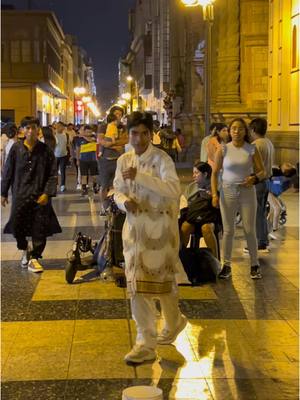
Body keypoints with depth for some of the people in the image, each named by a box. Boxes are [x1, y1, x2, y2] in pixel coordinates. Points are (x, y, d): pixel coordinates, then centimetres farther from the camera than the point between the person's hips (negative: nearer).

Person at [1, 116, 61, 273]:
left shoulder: (45, 150, -2)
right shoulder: (16, 149, 0)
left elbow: (53, 175, 0)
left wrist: (47, 193, -10)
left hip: (40, 197, 0)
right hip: (20, 195, 1)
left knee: (40, 230, 2)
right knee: (17, 227, 2)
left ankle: (34, 258, 18)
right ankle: (25, 249, 32)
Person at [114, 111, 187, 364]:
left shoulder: (161, 159, -12)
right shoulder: (124, 161, 6)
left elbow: (174, 189, -25)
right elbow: (118, 191, 13)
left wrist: (140, 176, -30)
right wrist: (125, 201, -11)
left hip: (159, 226, -5)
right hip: (134, 226, 5)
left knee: (161, 278, 7)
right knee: (137, 283, 3)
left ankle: (173, 322, 36)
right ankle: (146, 342, 12)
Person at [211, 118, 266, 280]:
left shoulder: (252, 149, 0)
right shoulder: (223, 149, -1)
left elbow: (262, 172, 5)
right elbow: (215, 173, 1)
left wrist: (255, 178, -17)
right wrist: (214, 194, -8)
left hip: (247, 192, 0)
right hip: (228, 193, 0)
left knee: (250, 230, 3)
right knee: (228, 230, 5)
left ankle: (254, 265, 16)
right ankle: (226, 265, 14)